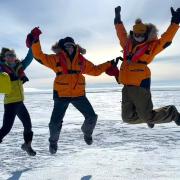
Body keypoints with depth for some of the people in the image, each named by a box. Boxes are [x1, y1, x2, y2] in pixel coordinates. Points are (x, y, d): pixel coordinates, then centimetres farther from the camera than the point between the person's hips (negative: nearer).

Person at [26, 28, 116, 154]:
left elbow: (95, 70, 17)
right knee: (55, 122, -4)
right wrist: (35, 40, -18)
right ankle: (53, 141, 29)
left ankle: (87, 132, 37)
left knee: (92, 117, 2)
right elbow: (39, 56, -7)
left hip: (79, 94, 3)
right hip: (61, 95, -3)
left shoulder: (81, 60, 8)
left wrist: (109, 64, 16)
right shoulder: (56, 59, -1)